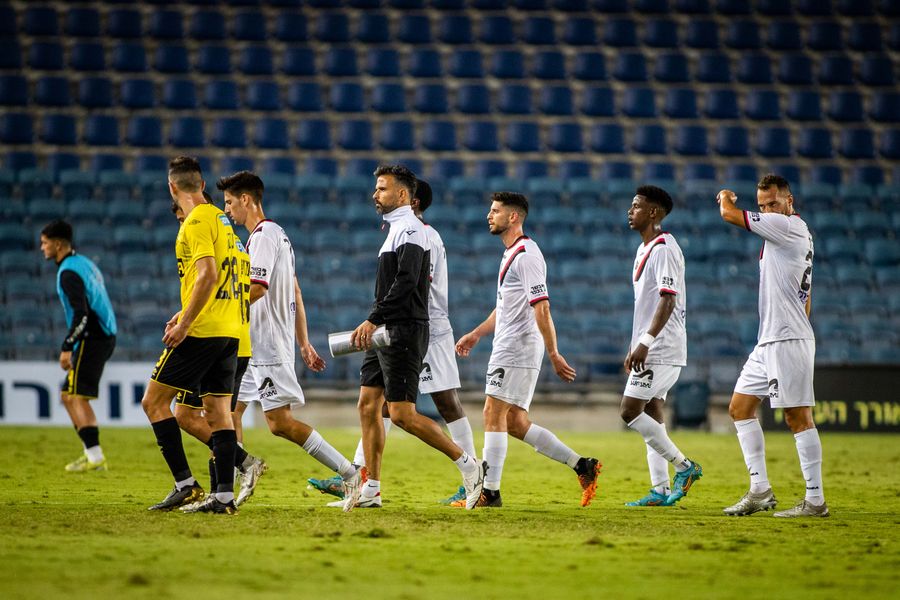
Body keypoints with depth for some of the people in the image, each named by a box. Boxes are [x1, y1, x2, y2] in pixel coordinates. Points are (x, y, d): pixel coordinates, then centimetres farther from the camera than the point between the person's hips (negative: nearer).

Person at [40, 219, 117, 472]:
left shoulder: (68, 272, -13)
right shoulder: (85, 263, 17)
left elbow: (81, 313, -22)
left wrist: (67, 347, -21)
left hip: (92, 339, -10)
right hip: (105, 336, 10)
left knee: (75, 397, -9)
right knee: (69, 395, 14)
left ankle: (95, 456, -14)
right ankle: (92, 453, 10)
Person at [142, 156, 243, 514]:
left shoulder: (196, 222, -11)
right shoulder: (221, 219, 16)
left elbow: (208, 275, -21)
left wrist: (184, 324, -19)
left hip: (201, 332, -9)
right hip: (229, 331, 9)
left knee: (154, 401, -1)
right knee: (218, 411, 7)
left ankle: (185, 484, -6)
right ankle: (224, 496, 2)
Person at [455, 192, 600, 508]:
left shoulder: (526, 255, -14)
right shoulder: (511, 254, 18)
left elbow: (541, 307, -20)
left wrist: (554, 354, -23)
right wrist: (475, 334, 29)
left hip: (518, 349, -10)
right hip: (507, 348, 10)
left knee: (494, 416, -9)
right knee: (515, 423, 8)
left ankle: (490, 492, -8)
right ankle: (582, 466, 9)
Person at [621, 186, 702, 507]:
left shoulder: (664, 249, -13)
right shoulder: (645, 249, 18)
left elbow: (668, 299, -22)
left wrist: (645, 342, -28)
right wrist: (635, 347, 23)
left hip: (662, 348, -10)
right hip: (652, 349, 10)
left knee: (630, 411, -13)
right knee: (651, 413, 7)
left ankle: (683, 465, -7)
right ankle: (660, 490, 7)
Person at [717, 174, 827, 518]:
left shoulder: (788, 225, -12)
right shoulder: (800, 234, 18)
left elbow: (729, 214, -12)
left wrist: (726, 198, 10)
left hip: (787, 341, -11)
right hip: (768, 341, 11)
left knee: (798, 417, -9)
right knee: (740, 408, 10)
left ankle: (815, 501, -7)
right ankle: (760, 490, 8)